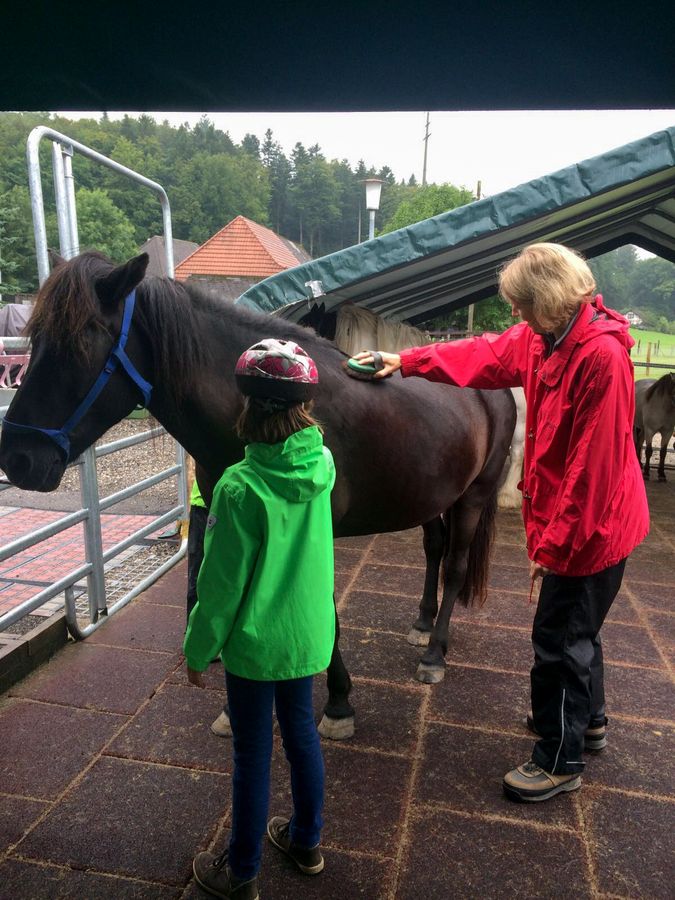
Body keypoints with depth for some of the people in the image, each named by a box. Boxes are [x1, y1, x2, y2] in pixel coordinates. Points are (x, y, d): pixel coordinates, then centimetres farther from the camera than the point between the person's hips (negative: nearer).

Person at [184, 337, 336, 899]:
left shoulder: (240, 488, -26)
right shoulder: (324, 464, -10)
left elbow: (221, 584, -18)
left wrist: (198, 650, -6)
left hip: (254, 643, -5)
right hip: (308, 635, 6)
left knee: (253, 755, 13)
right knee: (302, 733, 23)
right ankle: (307, 841, 45)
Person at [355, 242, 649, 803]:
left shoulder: (602, 355, -27)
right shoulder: (543, 338, 1)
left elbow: (593, 466, -27)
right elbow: (484, 355, 14)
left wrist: (555, 543, -20)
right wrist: (406, 361, 15)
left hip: (591, 527, -9)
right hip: (569, 521, 9)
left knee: (558, 638, 4)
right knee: (576, 626, 25)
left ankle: (560, 761, 25)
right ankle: (588, 719, 48)